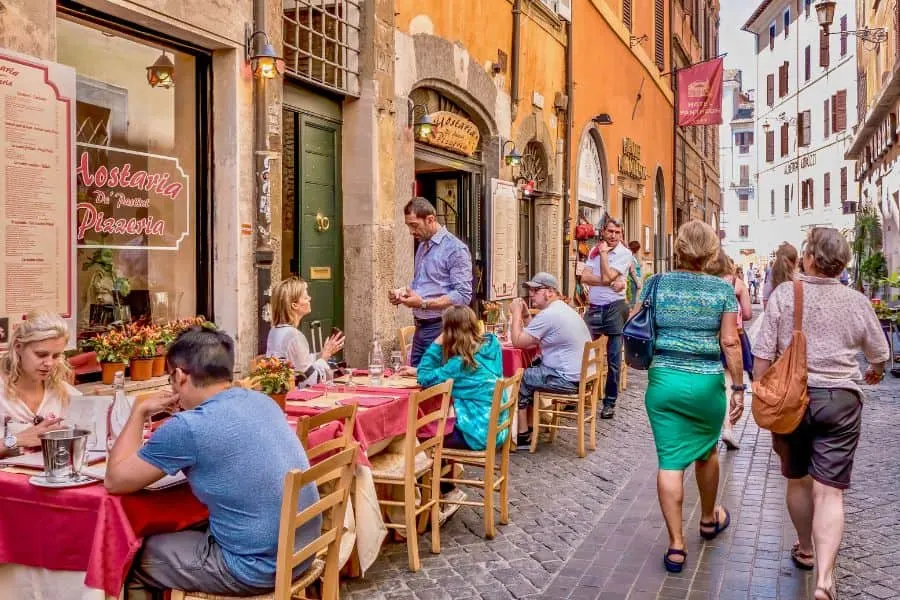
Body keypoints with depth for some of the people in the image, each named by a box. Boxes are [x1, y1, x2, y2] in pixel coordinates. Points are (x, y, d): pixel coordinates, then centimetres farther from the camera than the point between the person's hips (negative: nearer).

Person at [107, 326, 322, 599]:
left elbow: (115, 480, -6)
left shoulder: (188, 427, -20)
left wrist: (140, 411, 3)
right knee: (179, 535, 29)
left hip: (257, 568, -7)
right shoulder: (262, 401, 3)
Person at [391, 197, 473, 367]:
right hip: (421, 327, 8)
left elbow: (463, 296, -17)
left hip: (442, 329, -8)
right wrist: (403, 294, 4)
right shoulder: (422, 246, 15)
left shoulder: (455, 249, -11)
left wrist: (423, 303, -22)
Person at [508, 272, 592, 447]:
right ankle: (529, 426, 26)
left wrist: (516, 313, -4)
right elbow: (531, 340, 19)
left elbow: (517, 342, -14)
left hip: (567, 379, -10)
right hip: (580, 374, 10)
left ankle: (523, 435, 10)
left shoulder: (548, 314, -18)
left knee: (519, 379, 3)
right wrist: (525, 315, 9)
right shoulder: (563, 309, 14)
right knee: (530, 371, 22)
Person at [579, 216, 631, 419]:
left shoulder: (625, 254, -5)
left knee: (613, 360, 2)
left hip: (614, 308, -4)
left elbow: (607, 276, -17)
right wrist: (610, 283, -17)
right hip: (594, 308, 4)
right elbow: (585, 277, -5)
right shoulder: (594, 251, 9)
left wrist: (604, 253, -9)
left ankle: (610, 402, 12)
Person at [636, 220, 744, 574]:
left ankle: (676, 545, 7)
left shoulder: (656, 285, -1)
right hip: (707, 383, 0)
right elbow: (730, 343, -6)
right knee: (707, 452, 22)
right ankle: (709, 519, 44)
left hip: (664, 381, 0)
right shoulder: (722, 289, -3)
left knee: (670, 460, 4)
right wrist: (738, 388, 0)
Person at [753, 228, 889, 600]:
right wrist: (876, 372, 36)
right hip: (840, 400, 0)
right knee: (829, 491, -2)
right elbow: (879, 354, 14)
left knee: (797, 480, 19)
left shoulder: (784, 295, -6)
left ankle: (805, 550, 38)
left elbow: (763, 355, -9)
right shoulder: (856, 301, -1)